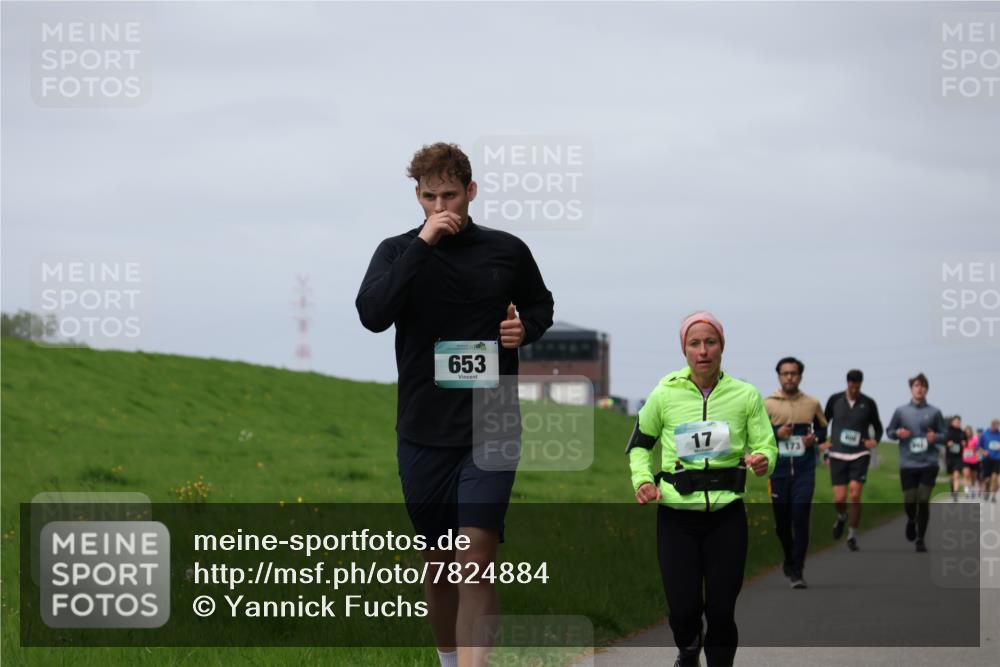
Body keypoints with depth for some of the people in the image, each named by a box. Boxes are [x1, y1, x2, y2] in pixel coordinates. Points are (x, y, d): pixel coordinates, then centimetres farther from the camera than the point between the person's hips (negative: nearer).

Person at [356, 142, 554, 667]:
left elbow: (541, 306, 20)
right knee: (437, 560, 12)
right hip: (423, 431, 1)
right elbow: (372, 313, -17)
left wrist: (526, 328, -4)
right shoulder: (398, 252, 2)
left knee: (477, 560, -14)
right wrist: (422, 244, -20)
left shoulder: (507, 251, 3)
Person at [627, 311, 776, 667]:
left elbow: (767, 447, 2)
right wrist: (643, 479, -5)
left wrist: (763, 461, -21)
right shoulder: (665, 394, -3)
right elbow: (639, 444, 12)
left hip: (726, 515, 0)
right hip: (676, 516, 0)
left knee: (721, 610, -3)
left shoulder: (746, 395, -3)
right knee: (683, 609, 0)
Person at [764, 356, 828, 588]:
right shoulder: (768, 404, 2)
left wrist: (815, 438, -5)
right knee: (781, 521, 8)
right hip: (778, 471, 1)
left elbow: (823, 430, 17)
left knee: (800, 519, -11)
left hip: (804, 471, -1)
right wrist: (776, 434, -13)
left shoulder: (812, 404, 5)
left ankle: (797, 571, -7)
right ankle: (789, 558, 36)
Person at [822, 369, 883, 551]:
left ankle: (852, 536, 1)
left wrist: (875, 440, -7)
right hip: (838, 455, 1)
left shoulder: (868, 403, 1)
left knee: (855, 496, -13)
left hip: (860, 456, -1)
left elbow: (877, 427, 13)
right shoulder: (835, 400, 3)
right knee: (839, 499, -4)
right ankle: (842, 517, 32)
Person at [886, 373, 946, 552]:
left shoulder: (934, 412, 4)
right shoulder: (901, 411, 6)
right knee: (909, 502, 1)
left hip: (929, 464, -1)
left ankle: (920, 539, 6)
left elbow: (944, 435, 10)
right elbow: (889, 431, 14)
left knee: (924, 501, -6)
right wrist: (897, 433, -8)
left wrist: (935, 437, -12)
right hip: (908, 464, 1)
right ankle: (912, 520, 37)